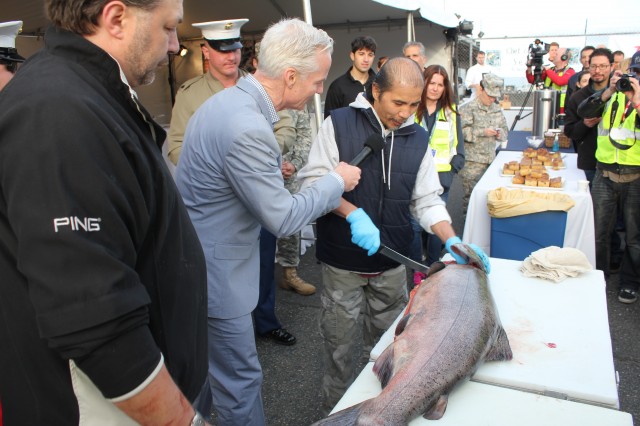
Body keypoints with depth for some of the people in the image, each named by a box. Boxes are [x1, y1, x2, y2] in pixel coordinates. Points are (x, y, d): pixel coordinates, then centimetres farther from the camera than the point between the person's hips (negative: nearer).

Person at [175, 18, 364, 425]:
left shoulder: (230, 100, 3)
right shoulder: (247, 130, -30)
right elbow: (284, 218, -22)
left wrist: (272, 169, 18)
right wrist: (337, 181, -10)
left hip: (201, 259, 10)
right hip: (215, 272, -10)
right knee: (241, 380, 7)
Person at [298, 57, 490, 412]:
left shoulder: (418, 139, 5)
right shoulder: (339, 124, -7)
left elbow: (427, 200, 5)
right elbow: (313, 182, -12)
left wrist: (452, 241, -10)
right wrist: (353, 213, -26)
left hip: (392, 263, 4)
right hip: (342, 263, -3)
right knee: (341, 346, 10)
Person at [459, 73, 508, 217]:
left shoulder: (497, 109, 14)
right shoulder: (468, 108, -5)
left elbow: (505, 130, 20)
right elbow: (462, 132, -15)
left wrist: (500, 133, -3)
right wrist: (483, 132, -19)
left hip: (491, 158, 6)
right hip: (472, 161, -6)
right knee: (471, 193, -3)